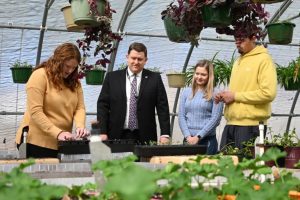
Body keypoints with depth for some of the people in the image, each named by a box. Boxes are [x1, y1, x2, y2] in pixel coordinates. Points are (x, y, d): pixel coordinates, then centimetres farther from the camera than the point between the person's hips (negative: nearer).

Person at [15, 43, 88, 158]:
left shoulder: (74, 81, 11)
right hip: (37, 143, -6)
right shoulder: (39, 76, -9)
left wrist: (80, 126, -17)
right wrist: (57, 133, -24)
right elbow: (35, 112, -16)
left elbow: (80, 107, 5)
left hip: (62, 144, 6)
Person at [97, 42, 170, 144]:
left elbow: (163, 107, 3)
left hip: (145, 137, 0)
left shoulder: (154, 78, 5)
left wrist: (165, 135, -5)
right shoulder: (112, 77, 7)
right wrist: (103, 132, -3)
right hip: (117, 136, 0)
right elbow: (102, 105, 5)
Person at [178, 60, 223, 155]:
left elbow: (215, 118, -6)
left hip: (207, 140, -3)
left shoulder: (214, 94, 0)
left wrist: (198, 136, -10)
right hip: (188, 140, 3)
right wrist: (188, 136, -6)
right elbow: (181, 117, 8)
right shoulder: (186, 92, 11)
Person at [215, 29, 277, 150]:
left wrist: (235, 96, -13)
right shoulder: (238, 61, 19)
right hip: (231, 124, 8)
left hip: (250, 126, -8)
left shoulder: (264, 59, -7)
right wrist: (225, 96, 8)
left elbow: (268, 93, -17)